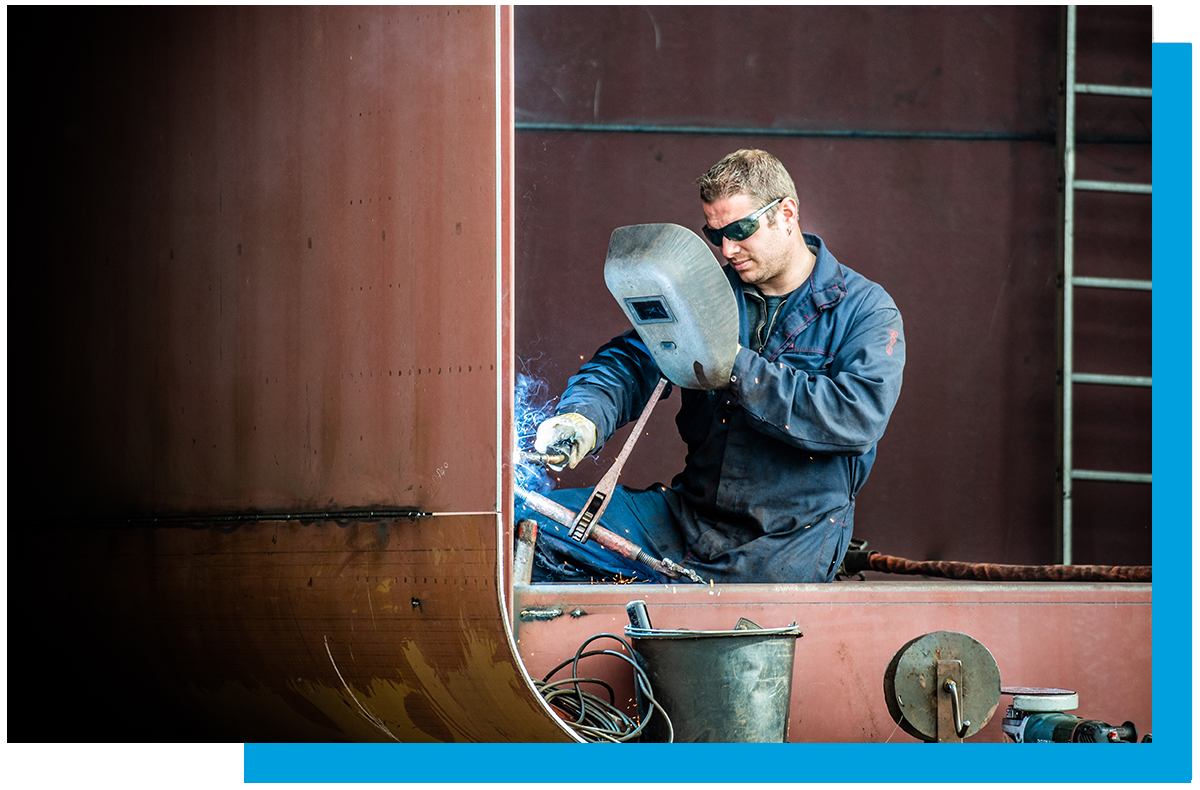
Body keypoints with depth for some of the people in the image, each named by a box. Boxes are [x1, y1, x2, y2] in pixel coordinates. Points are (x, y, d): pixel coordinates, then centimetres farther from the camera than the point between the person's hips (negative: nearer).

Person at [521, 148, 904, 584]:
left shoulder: (866, 310, -3)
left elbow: (859, 415, -18)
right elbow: (629, 361, 5)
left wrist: (740, 369, -20)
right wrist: (585, 417, -19)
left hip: (789, 542, -5)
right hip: (690, 513, 5)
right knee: (532, 521, -9)